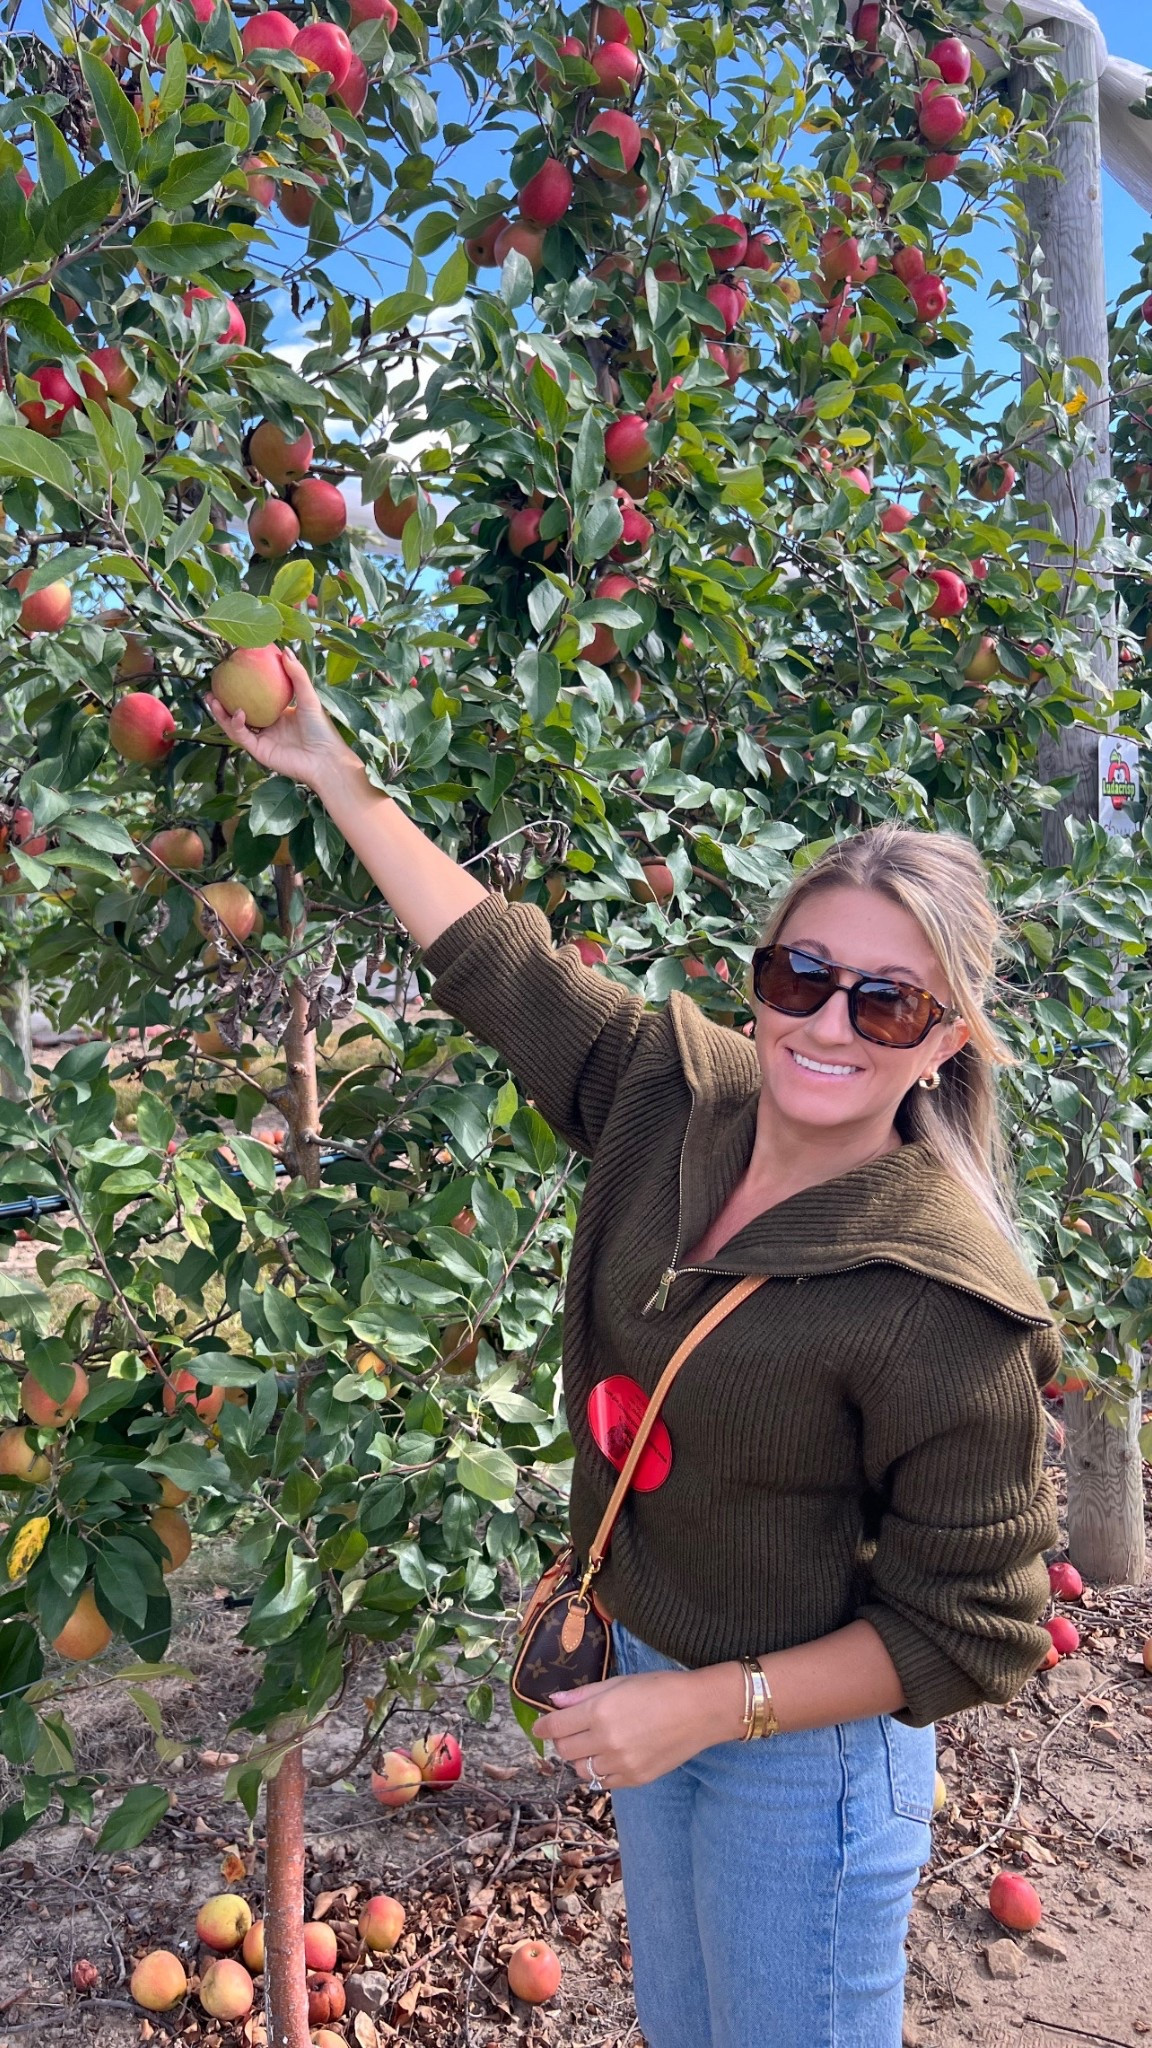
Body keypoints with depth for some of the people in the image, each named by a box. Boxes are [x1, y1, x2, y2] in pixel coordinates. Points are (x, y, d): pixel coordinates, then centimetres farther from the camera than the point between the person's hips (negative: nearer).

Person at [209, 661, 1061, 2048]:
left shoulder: (944, 1304, -29)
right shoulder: (675, 1089, -13)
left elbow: (969, 1634, -21)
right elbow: (494, 957, -2)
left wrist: (710, 1705, -22)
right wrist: (333, 774, 3)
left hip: (809, 1746, -6)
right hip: (650, 1672, 6)